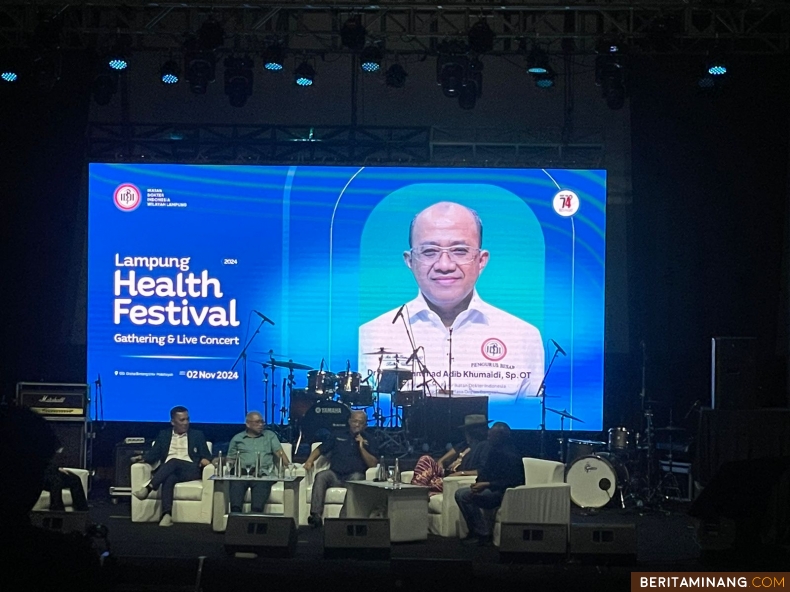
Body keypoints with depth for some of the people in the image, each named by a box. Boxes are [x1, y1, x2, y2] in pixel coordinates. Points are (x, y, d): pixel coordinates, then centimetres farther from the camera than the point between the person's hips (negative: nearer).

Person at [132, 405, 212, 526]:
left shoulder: (197, 435, 19)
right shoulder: (163, 435, 22)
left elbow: (206, 456, 13)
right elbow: (154, 454, 13)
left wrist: (205, 460, -12)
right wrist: (143, 458, -9)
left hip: (191, 470, -1)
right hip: (167, 471, 1)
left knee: (173, 461, -34)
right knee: (169, 479, -37)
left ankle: (148, 488, -49)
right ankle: (167, 515, -54)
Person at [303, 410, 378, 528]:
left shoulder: (367, 441, 17)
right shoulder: (338, 437, 23)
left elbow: (373, 464, 6)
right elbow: (320, 450, 23)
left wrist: (361, 447, -4)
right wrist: (310, 461, 3)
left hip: (354, 476, -2)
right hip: (335, 476, 2)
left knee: (357, 477, -37)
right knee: (321, 476, -30)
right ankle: (316, 515, -40)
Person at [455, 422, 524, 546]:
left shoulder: (510, 455, -19)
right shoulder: (495, 451, 11)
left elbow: (511, 482, -25)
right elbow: (485, 471, 19)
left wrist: (486, 484, -27)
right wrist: (478, 483, -3)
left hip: (504, 493, -10)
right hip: (492, 489, 10)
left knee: (465, 495, -20)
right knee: (460, 493, 2)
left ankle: (483, 534, -16)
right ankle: (475, 531, 2)